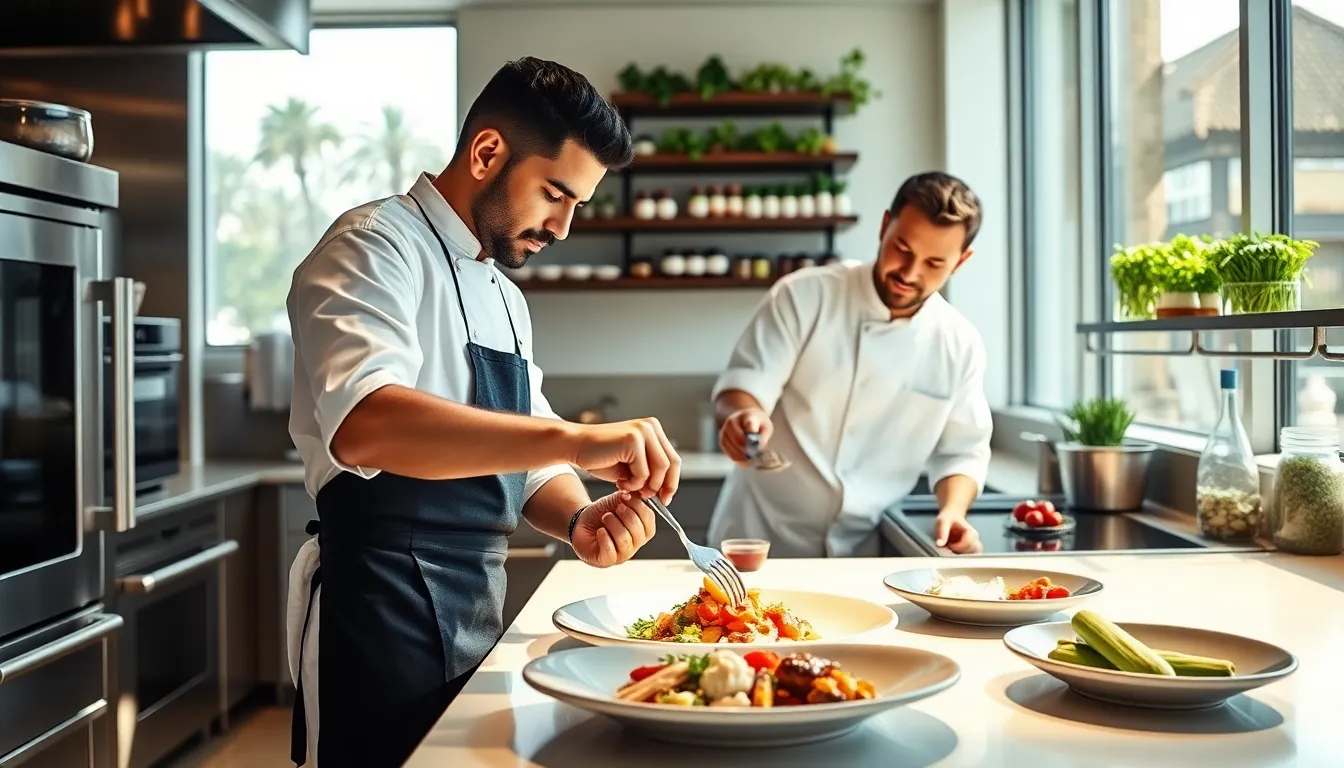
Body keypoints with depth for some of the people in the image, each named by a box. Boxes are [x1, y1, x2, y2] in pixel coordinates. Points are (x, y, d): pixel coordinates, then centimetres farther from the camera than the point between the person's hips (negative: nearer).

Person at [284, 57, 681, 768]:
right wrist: (574, 438, -39)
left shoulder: (504, 298, 14)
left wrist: (578, 521, -7)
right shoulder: (374, 249, -12)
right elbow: (365, 426, -32)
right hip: (382, 618, -8)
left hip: (477, 615, 9)